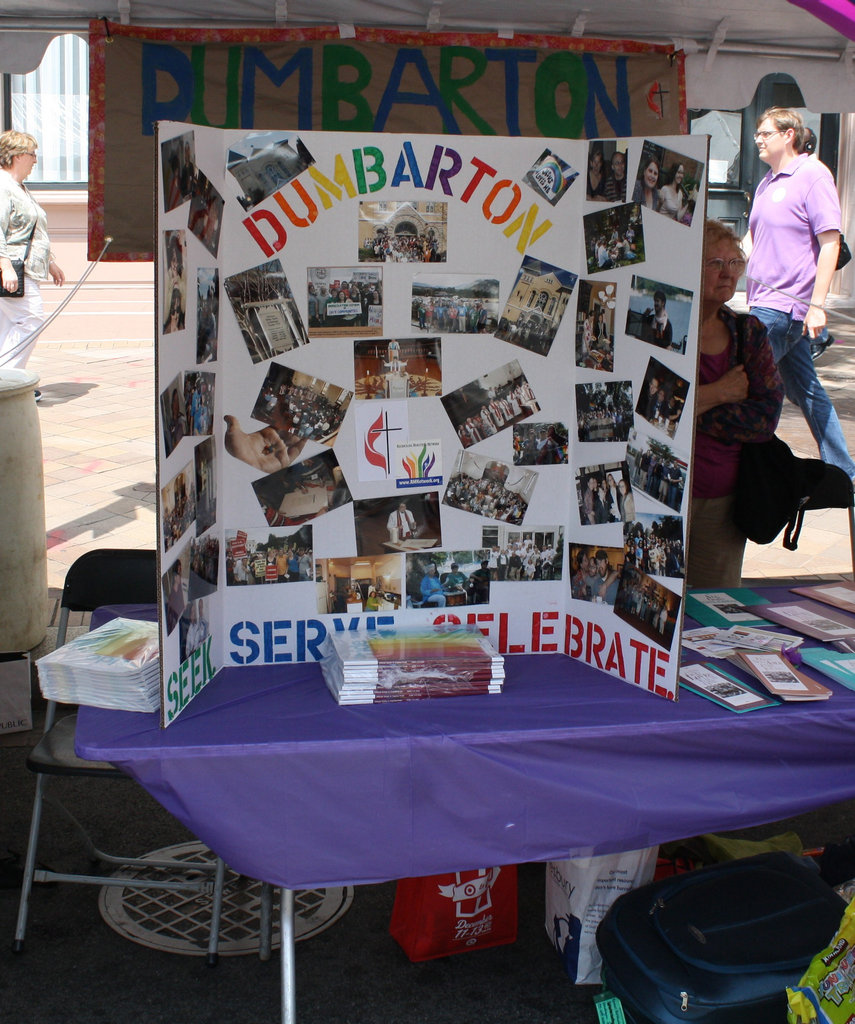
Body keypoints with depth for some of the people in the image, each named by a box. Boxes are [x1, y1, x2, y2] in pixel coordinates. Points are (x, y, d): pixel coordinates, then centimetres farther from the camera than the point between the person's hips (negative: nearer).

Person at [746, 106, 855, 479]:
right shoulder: (767, 183, 17)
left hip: (787, 303, -9)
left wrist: (817, 304, -19)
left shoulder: (813, 175, -8)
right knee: (804, 391, 13)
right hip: (765, 302, 9)